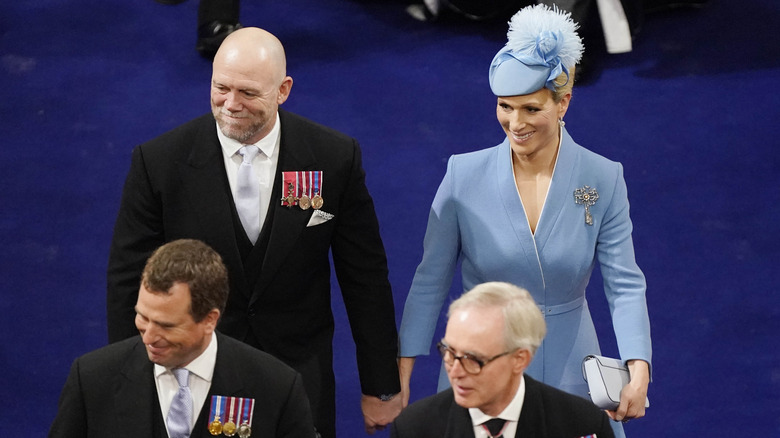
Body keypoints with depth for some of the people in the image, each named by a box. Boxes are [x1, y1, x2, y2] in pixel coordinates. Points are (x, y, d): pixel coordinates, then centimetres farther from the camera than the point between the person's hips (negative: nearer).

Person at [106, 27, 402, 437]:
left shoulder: (335, 157, -10)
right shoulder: (159, 161, -12)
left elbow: (364, 278, -2)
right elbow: (129, 280, -5)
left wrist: (381, 388, 2)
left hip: (299, 372, 1)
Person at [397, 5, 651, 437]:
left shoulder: (603, 180, -6)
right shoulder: (465, 175, -7)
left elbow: (624, 284, -7)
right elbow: (430, 280, 0)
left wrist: (638, 371, -21)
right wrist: (401, 373, -3)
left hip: (567, 373, 0)